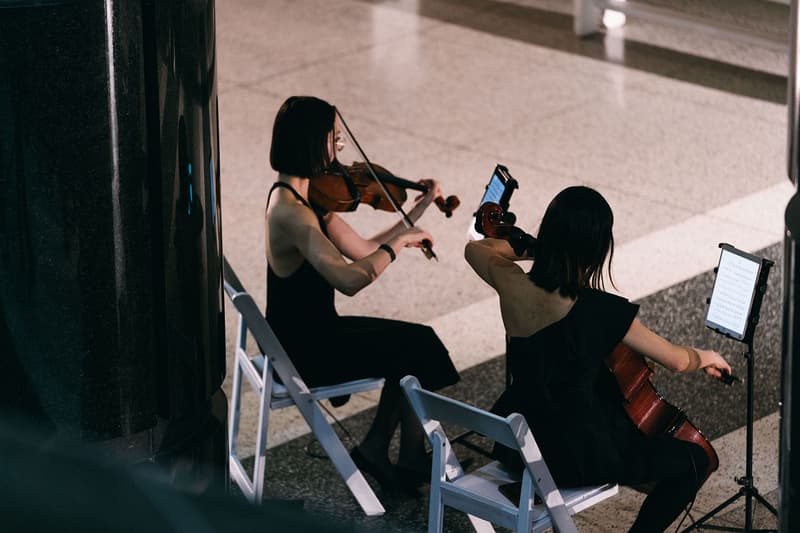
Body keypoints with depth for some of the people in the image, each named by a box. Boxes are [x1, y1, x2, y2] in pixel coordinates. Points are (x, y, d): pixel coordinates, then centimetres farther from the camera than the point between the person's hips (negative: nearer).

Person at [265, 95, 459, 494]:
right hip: (304, 352, -10)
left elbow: (363, 250, 11)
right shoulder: (290, 210, -27)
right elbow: (349, 279, -36)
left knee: (413, 343, 14)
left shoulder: (307, 196, 5)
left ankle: (374, 449, 18)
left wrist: (419, 209, 12)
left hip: (310, 332, 10)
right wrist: (399, 242, -22)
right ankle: (412, 464, 15)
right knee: (419, 348, 1)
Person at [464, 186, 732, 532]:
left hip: (515, 442, 6)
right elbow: (677, 361, -6)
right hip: (576, 455, -6)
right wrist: (703, 357, 15)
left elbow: (474, 249, 14)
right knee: (693, 461, 10)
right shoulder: (605, 312, -23)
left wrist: (529, 247, 7)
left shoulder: (513, 286, -11)